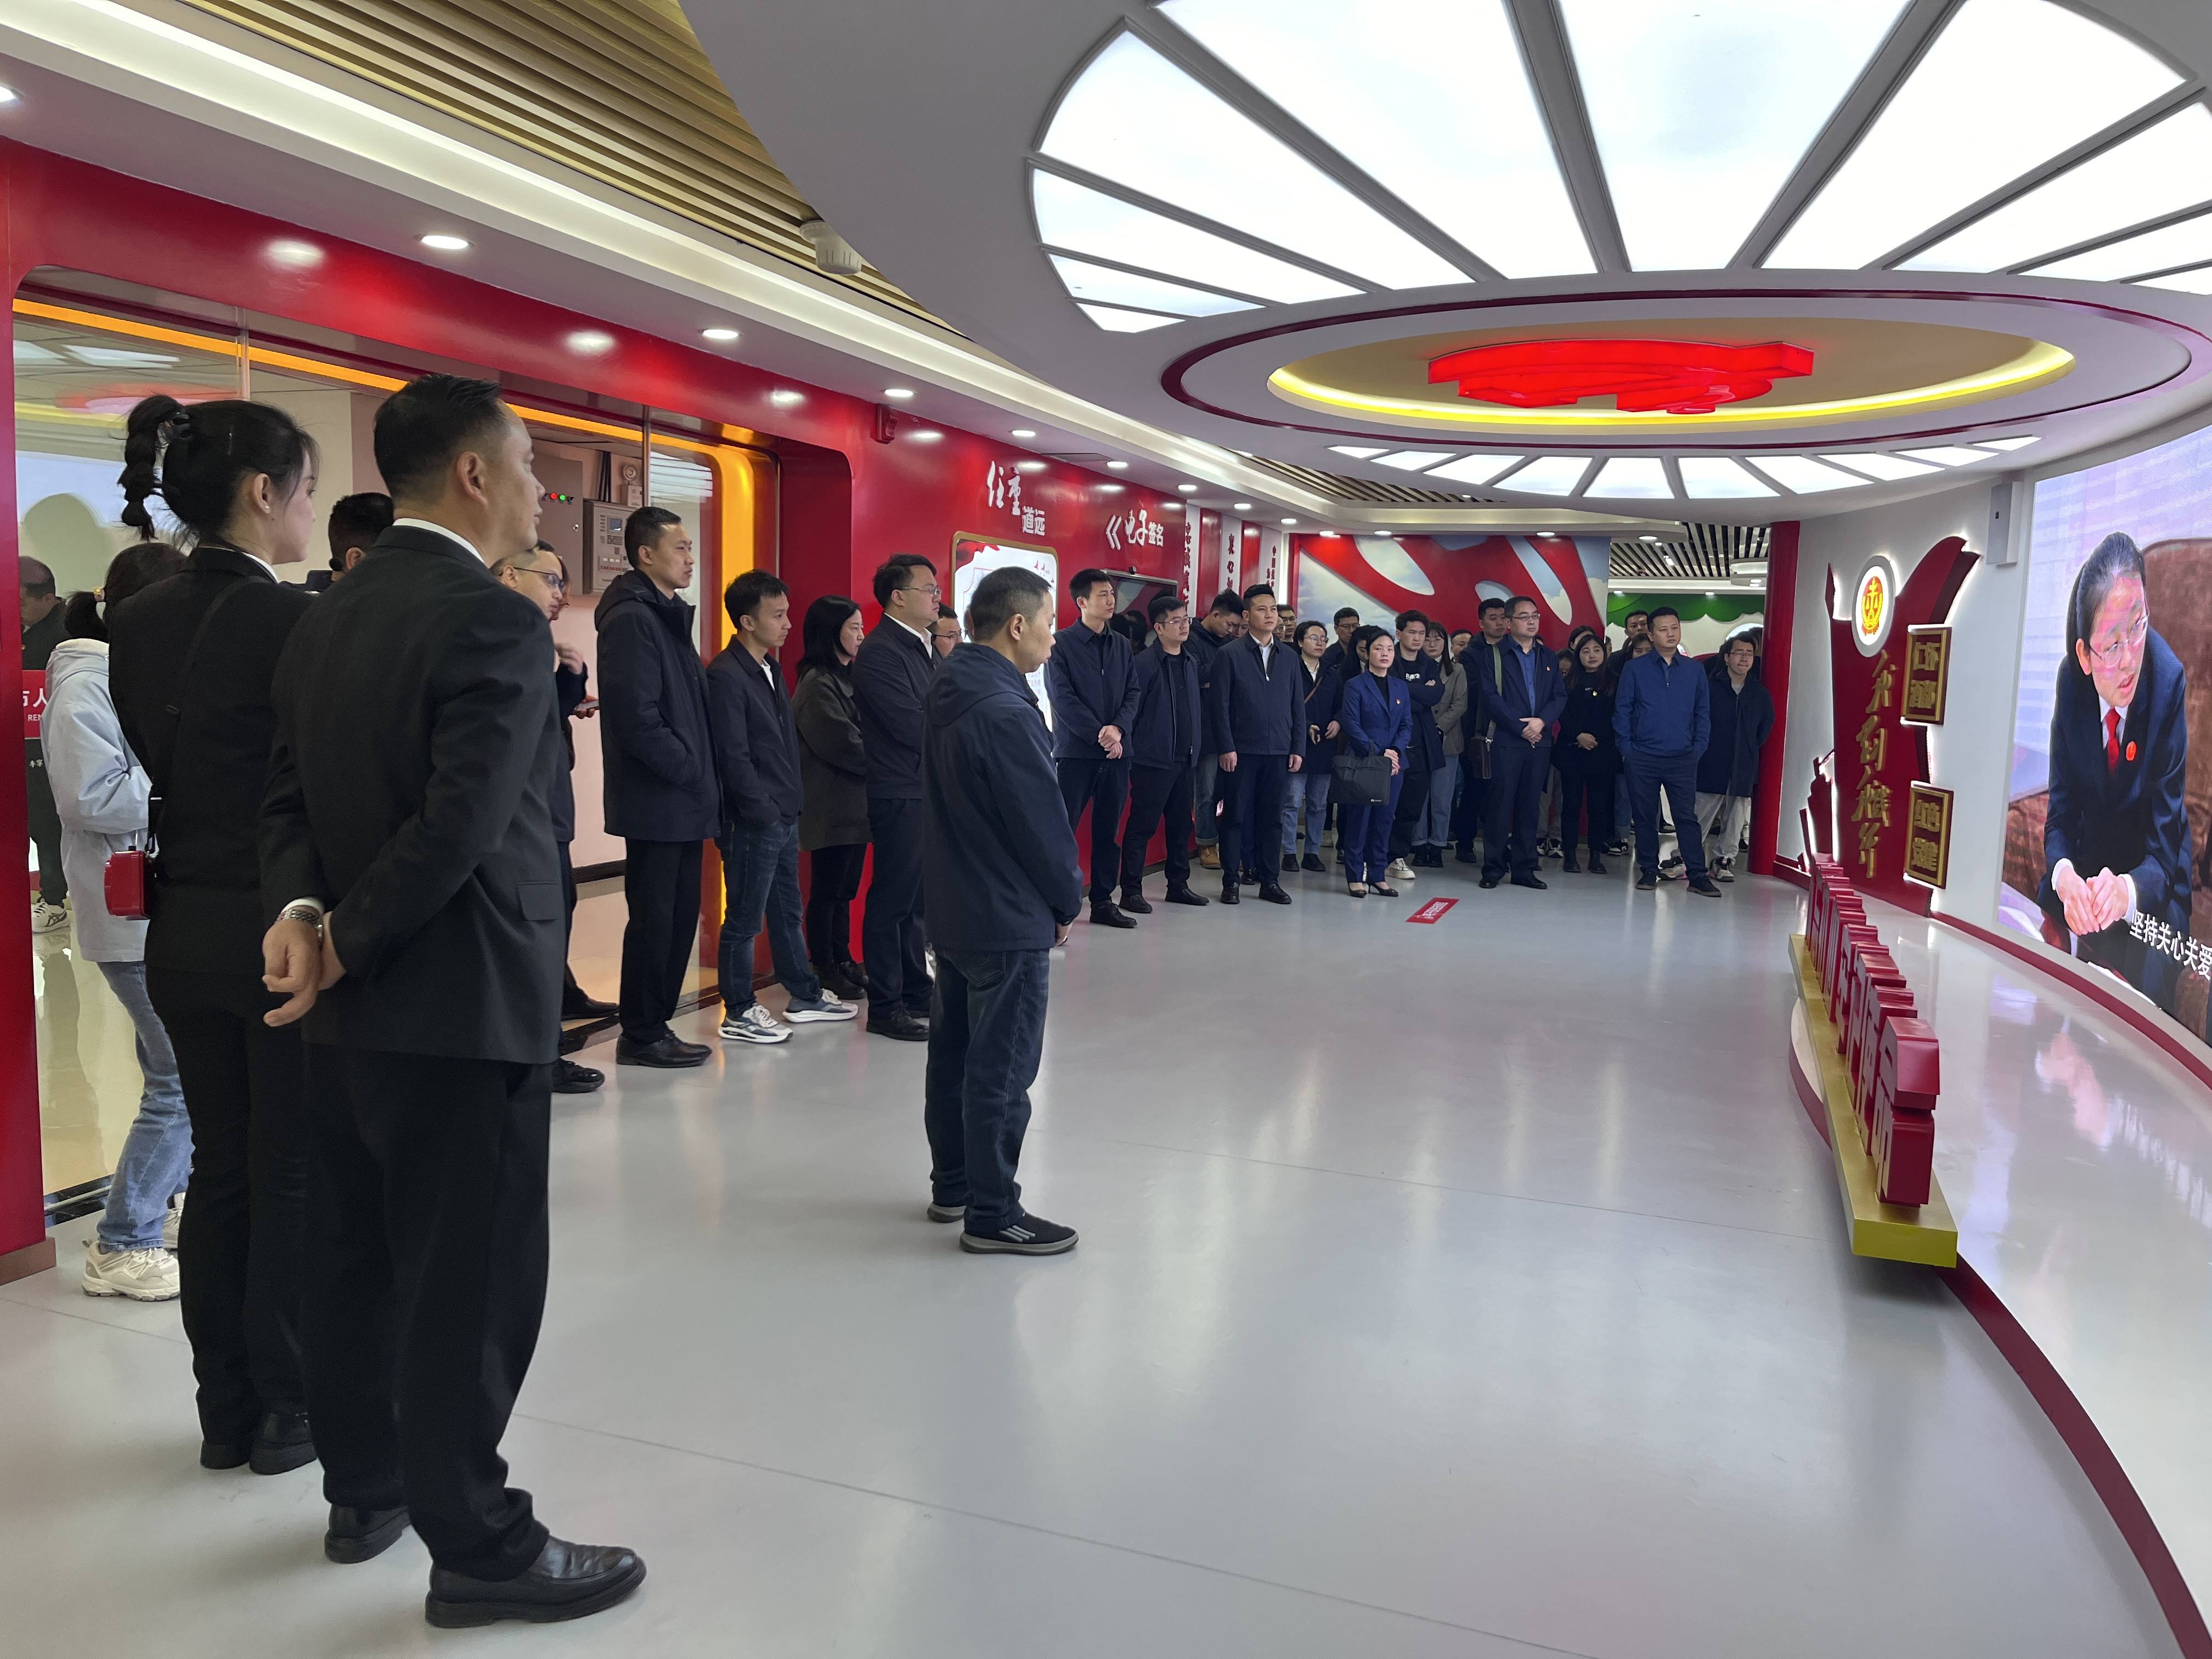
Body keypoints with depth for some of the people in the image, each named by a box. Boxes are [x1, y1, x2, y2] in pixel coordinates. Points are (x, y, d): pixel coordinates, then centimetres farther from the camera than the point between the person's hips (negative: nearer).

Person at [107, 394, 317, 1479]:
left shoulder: (137, 625, 6)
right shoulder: (290, 618, -17)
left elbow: (163, 767, 11)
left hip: (185, 930, 7)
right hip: (288, 931, -7)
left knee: (219, 1167, 15)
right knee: (293, 1175, 6)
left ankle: (226, 1410, 26)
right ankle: (288, 1411, 19)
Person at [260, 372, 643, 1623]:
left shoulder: (327, 621, 10)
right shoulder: (496, 622, -17)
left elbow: (290, 799, 8)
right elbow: (462, 828, -23)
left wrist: (304, 913, -7)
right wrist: (348, 941, -11)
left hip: (351, 1010, 9)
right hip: (463, 1013, -9)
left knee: (361, 1263, 19)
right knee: (471, 1288, 2)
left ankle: (367, 1492, 35)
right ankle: (479, 1549, 14)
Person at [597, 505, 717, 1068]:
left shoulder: (669, 616, 17)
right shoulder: (631, 619, -13)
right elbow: (637, 716, -21)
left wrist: (701, 777, 10)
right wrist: (691, 770, -13)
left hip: (683, 801, 9)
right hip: (655, 801, -9)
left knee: (679, 917, 12)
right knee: (654, 919, -1)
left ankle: (655, 1026, 21)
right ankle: (641, 1036, 9)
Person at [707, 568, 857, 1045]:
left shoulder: (770, 669, 14)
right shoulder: (726, 675, -15)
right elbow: (734, 757, -18)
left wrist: (793, 799, 11)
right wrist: (765, 810, -15)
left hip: (784, 816, 9)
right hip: (754, 821, -9)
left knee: (787, 911, 18)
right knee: (744, 919, 2)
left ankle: (805, 996, 29)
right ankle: (739, 1014, 12)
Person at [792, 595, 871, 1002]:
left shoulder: (848, 678, 13)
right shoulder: (817, 685, -14)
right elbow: (845, 746, -19)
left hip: (855, 801, 8)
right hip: (832, 805, -8)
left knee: (844, 890, 14)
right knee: (827, 891, 1)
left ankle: (842, 961, 22)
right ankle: (824, 970, 9)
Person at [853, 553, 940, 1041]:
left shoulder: (924, 648, 15)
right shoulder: (878, 652, -14)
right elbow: (912, 725, -20)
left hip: (932, 791, 9)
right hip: (902, 794, -9)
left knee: (918, 896, 16)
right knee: (893, 900, -2)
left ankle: (916, 991, 26)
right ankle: (885, 1007, 7)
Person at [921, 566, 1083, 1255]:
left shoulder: (950, 694, 7)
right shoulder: (1005, 712, -23)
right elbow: (1043, 821, -19)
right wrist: (1069, 900, -3)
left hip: (954, 908, 10)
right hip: (1010, 918, -10)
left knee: (954, 1053, 17)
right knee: (1002, 1070, 0)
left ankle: (952, 1187, 31)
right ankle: (992, 1216, 11)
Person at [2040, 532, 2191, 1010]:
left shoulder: (2168, 682, -23)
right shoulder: (2072, 679, -12)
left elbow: (2164, 851, -19)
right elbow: (2060, 815, -6)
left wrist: (2129, 891, -41)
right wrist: (2063, 875, -28)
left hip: (2149, 893, -4)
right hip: (2087, 867, 4)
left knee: (2147, 981, -28)